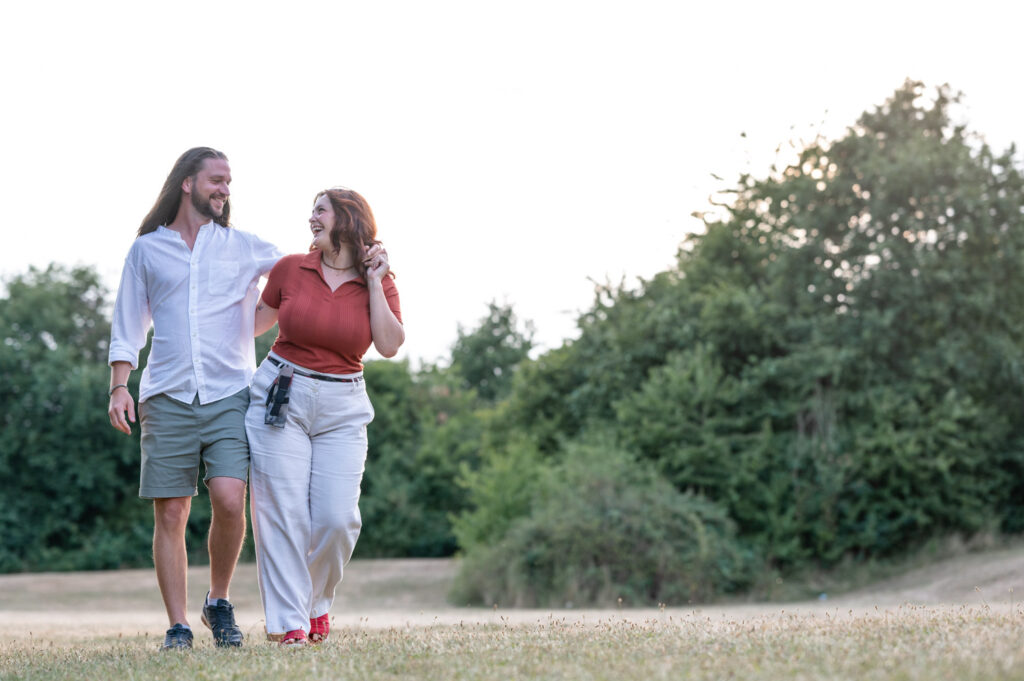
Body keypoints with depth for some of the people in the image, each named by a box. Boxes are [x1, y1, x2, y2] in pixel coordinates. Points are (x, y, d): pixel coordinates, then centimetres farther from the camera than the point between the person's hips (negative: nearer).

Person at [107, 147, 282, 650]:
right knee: (170, 514, -3)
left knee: (229, 499, -16)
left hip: (231, 395, 0)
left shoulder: (245, 248, 13)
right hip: (168, 398, 0)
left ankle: (219, 602, 6)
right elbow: (128, 326, 14)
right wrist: (119, 385, 2)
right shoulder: (146, 250, 13)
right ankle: (178, 626, 5)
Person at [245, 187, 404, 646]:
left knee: (337, 517, -8)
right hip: (281, 397, 0)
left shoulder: (379, 282, 5)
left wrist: (374, 283, -9)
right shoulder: (290, 269, 4)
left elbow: (390, 346, -9)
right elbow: (259, 320, 19)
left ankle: (316, 603, 17)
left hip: (342, 407, 0)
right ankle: (287, 622, -1)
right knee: (283, 512, -6)